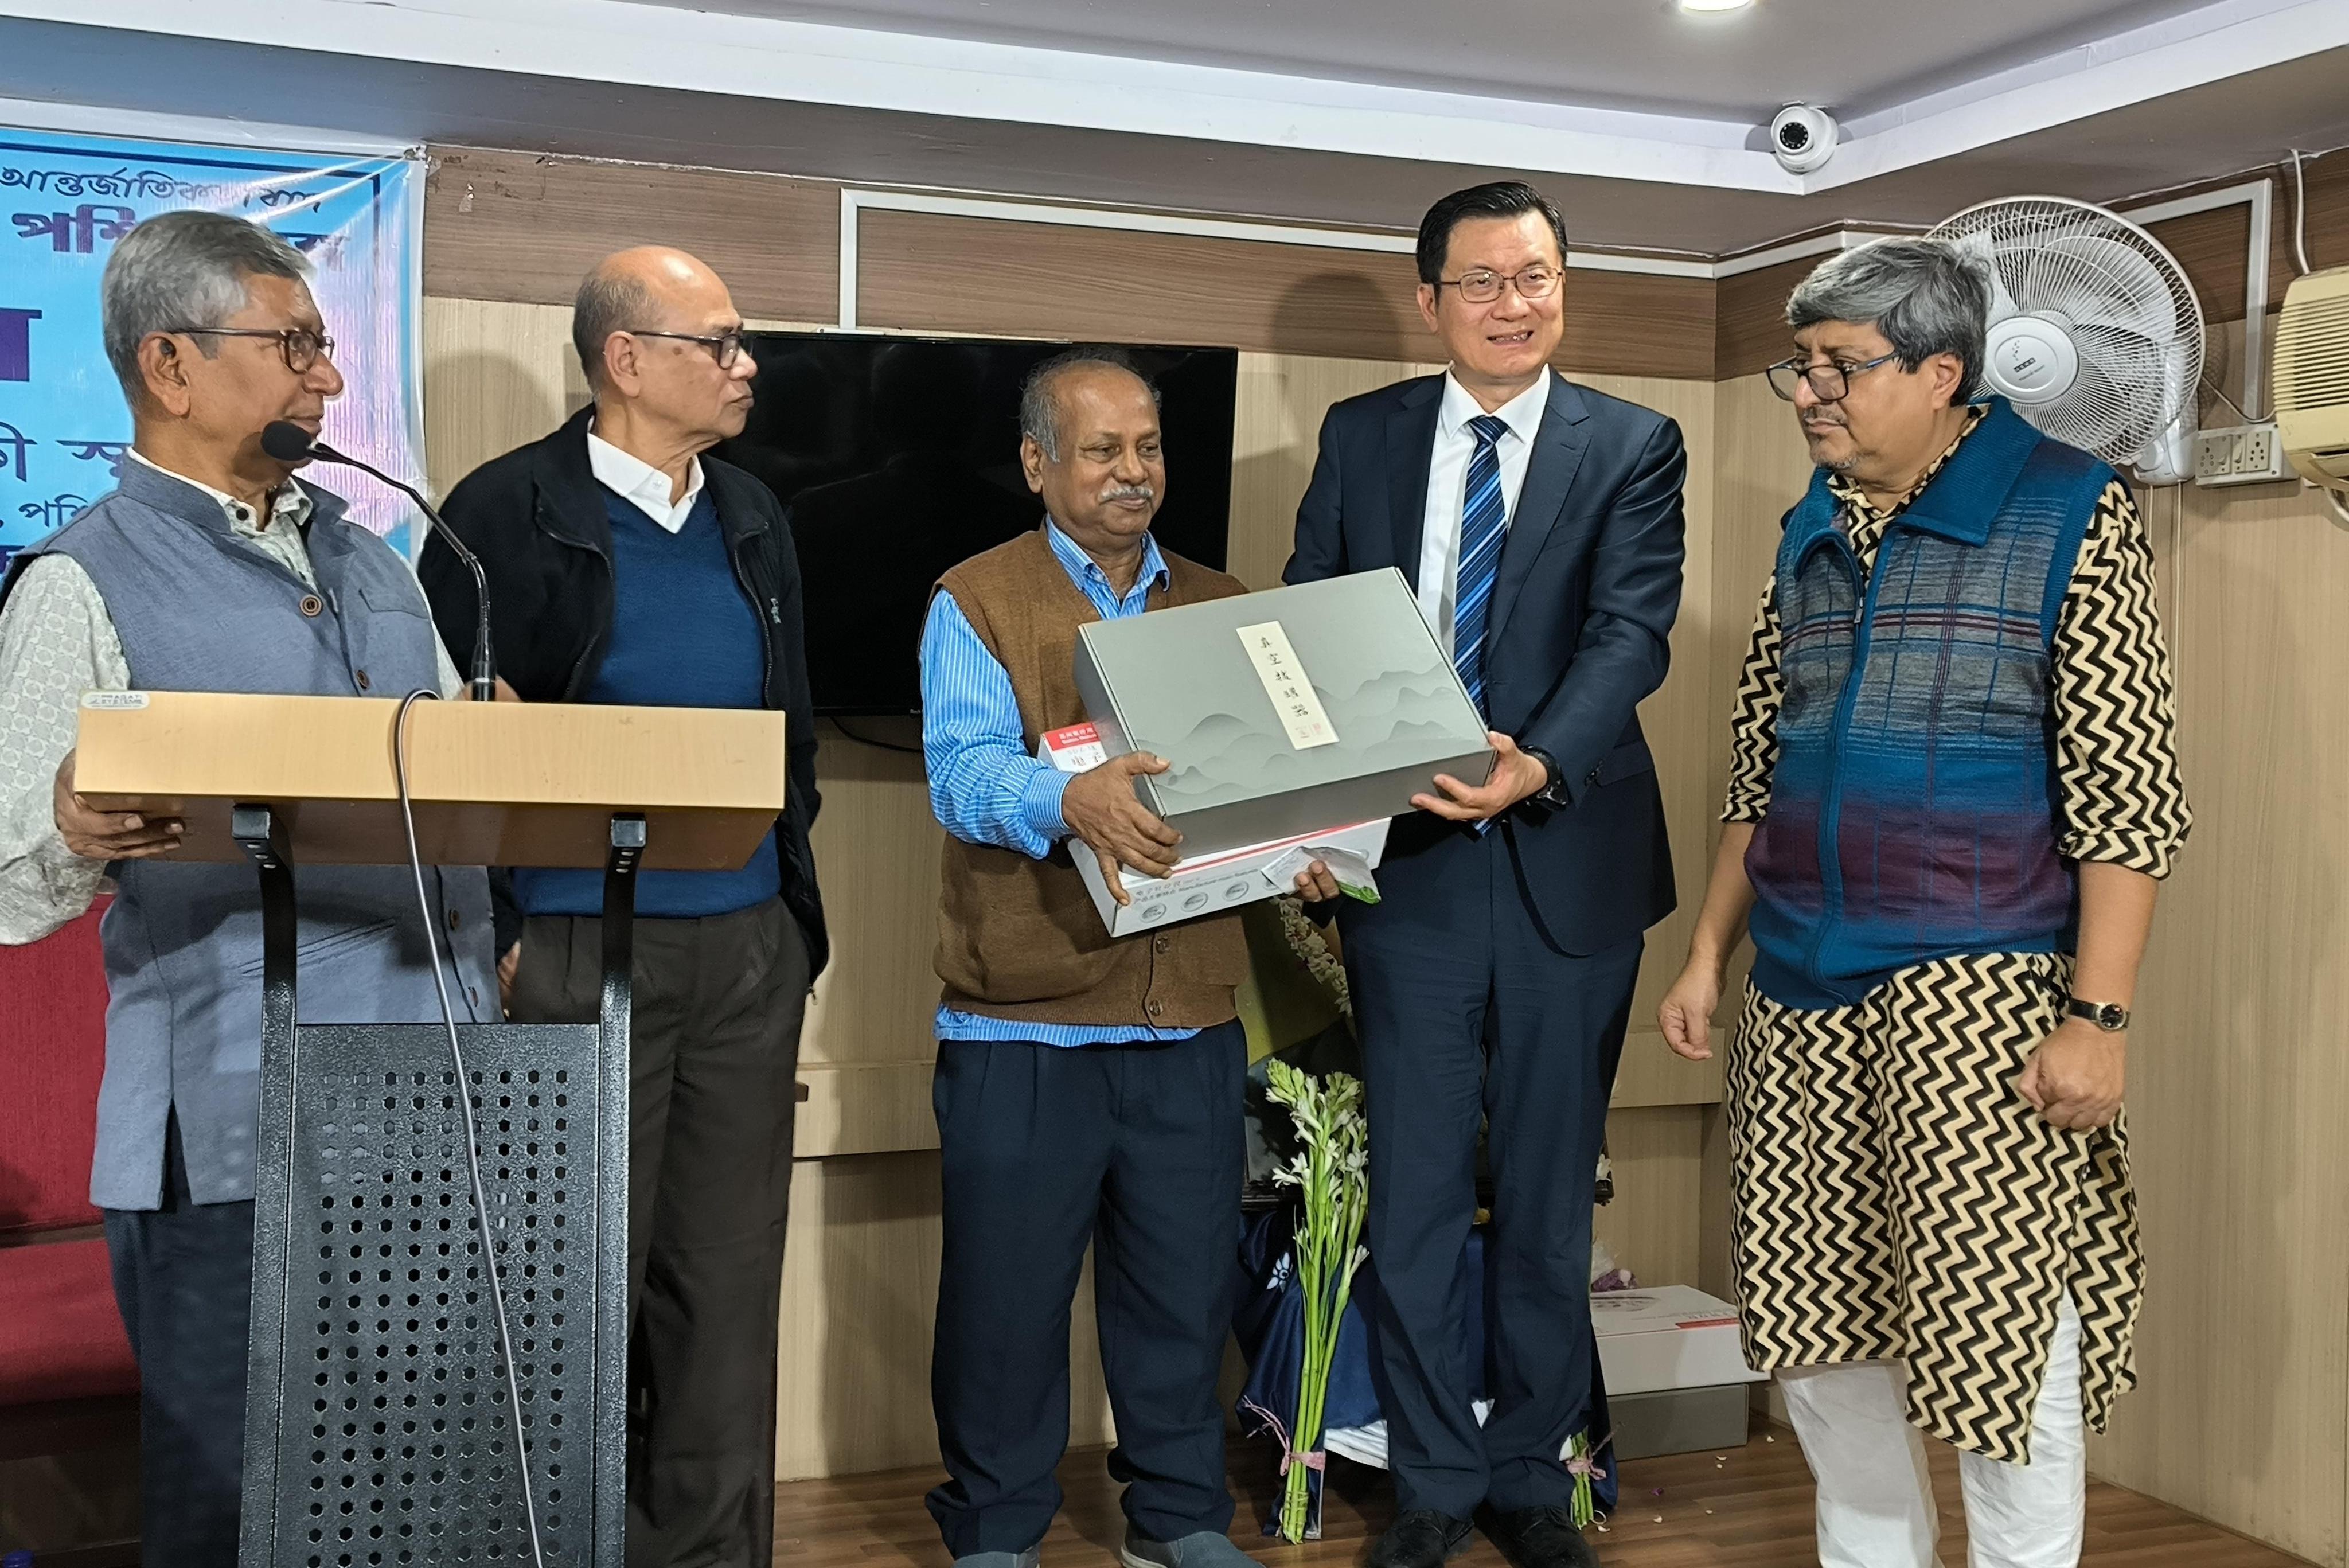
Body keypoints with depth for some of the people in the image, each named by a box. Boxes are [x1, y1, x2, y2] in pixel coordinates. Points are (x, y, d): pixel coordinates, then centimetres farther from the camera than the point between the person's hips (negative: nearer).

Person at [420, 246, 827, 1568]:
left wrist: (795, 908, 14)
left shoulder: (754, 518, 13)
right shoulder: (508, 513, -5)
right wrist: (492, 936, -10)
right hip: (580, 950, -5)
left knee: (730, 1282, 9)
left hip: (751, 949, 5)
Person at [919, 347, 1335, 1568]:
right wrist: (1069, 798, -35)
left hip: (1191, 1023, 4)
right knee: (1008, 1291, 4)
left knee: (1186, 1286, 11)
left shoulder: (1218, 608, 16)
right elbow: (962, 772, -14)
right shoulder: (976, 604, 2)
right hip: (1024, 1029, -3)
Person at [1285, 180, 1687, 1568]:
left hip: (1569, 863, -1)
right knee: (1414, 1198, 7)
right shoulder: (1361, 437, 7)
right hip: (1408, 865, 1)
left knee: (1549, 1200, 10)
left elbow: (1631, 632, -12)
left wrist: (1539, 764, -31)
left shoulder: (1635, 448, 1)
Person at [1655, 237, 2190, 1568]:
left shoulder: (2070, 512, -5)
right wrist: (1709, 954, 14)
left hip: (1977, 995, -6)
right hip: (1799, 1002, 6)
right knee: (1815, 1327, 12)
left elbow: (2128, 794, -10)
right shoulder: (1814, 535, 12)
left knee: (1996, 1335, -3)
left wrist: (2097, 1018, -16)